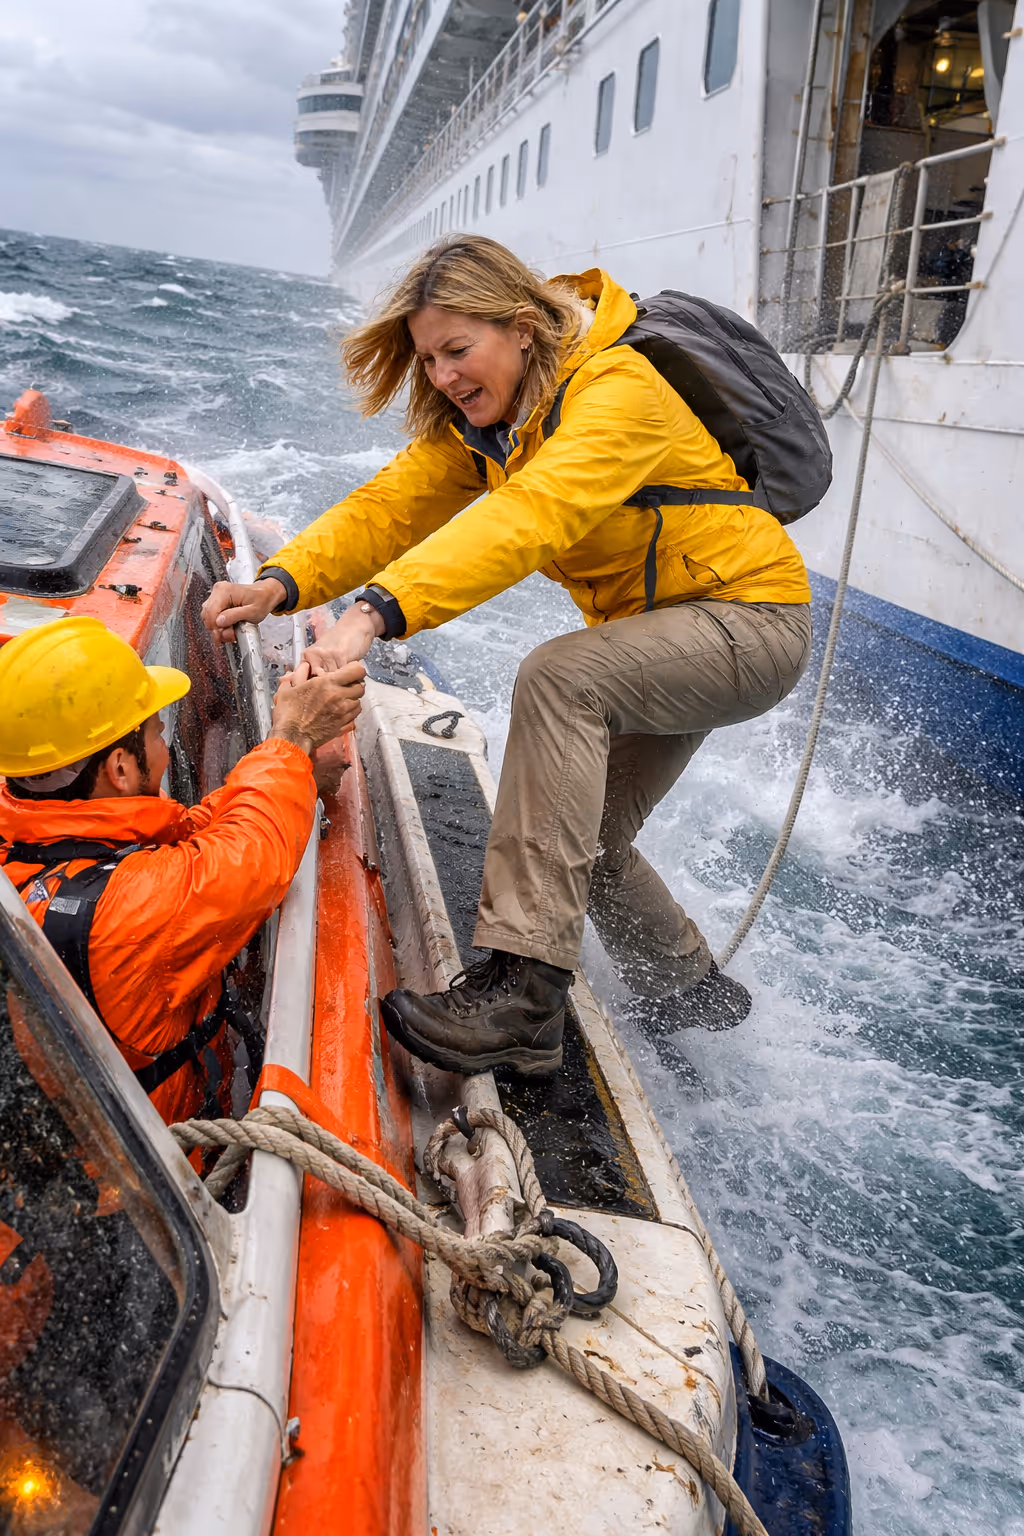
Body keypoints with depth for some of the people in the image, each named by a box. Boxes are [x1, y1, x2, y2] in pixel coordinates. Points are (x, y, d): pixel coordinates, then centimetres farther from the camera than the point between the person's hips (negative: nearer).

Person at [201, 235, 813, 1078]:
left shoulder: (621, 390, -27)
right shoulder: (476, 422, -1)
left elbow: (529, 516, -43)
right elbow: (393, 503, -13)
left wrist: (377, 612, -53)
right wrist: (283, 582, -30)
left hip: (750, 617, -9)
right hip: (657, 633, 9)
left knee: (559, 677, -34)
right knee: (584, 843, 11)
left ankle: (524, 993, -34)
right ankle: (694, 988, 37)